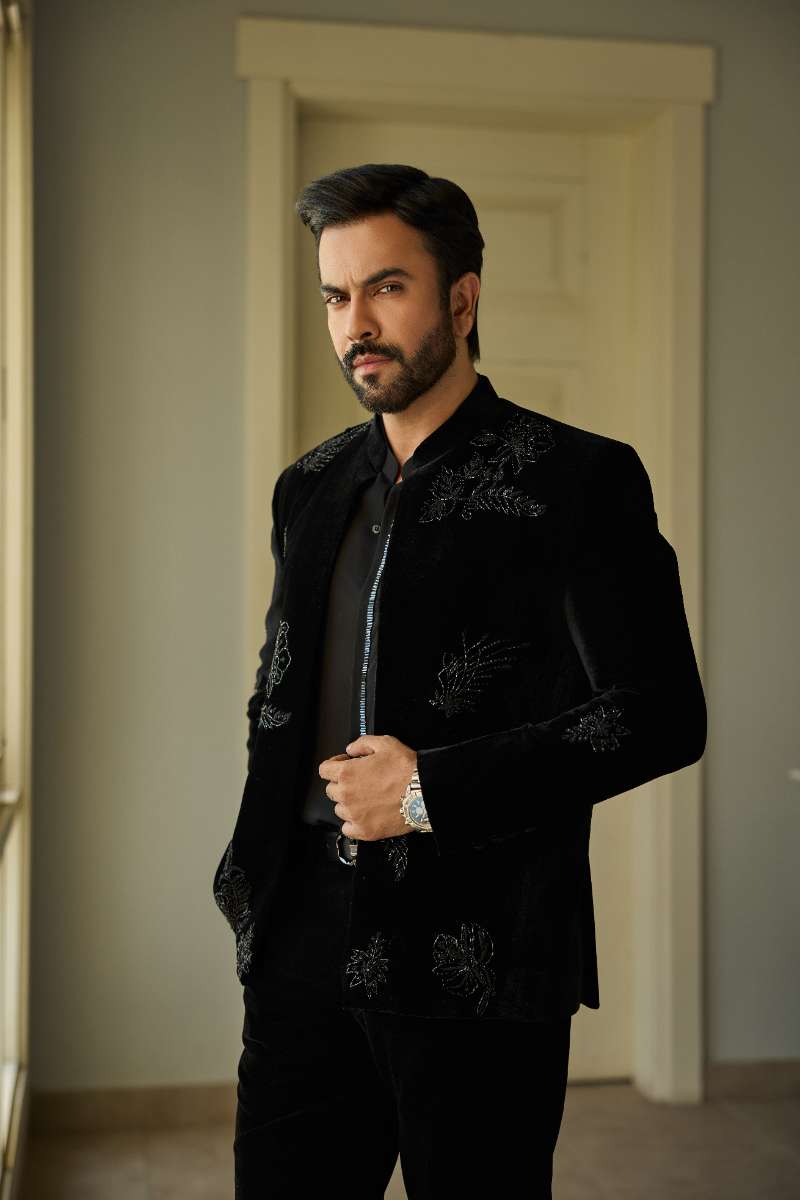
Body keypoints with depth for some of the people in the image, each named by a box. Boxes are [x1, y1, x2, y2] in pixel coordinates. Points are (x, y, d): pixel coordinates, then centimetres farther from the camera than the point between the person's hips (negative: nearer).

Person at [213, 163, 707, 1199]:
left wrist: (432, 789, -15)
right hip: (304, 947, 5)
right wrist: (253, 879, 9)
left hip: (476, 964, -5)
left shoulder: (578, 479, -6)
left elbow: (662, 714, -11)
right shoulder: (309, 488, 13)